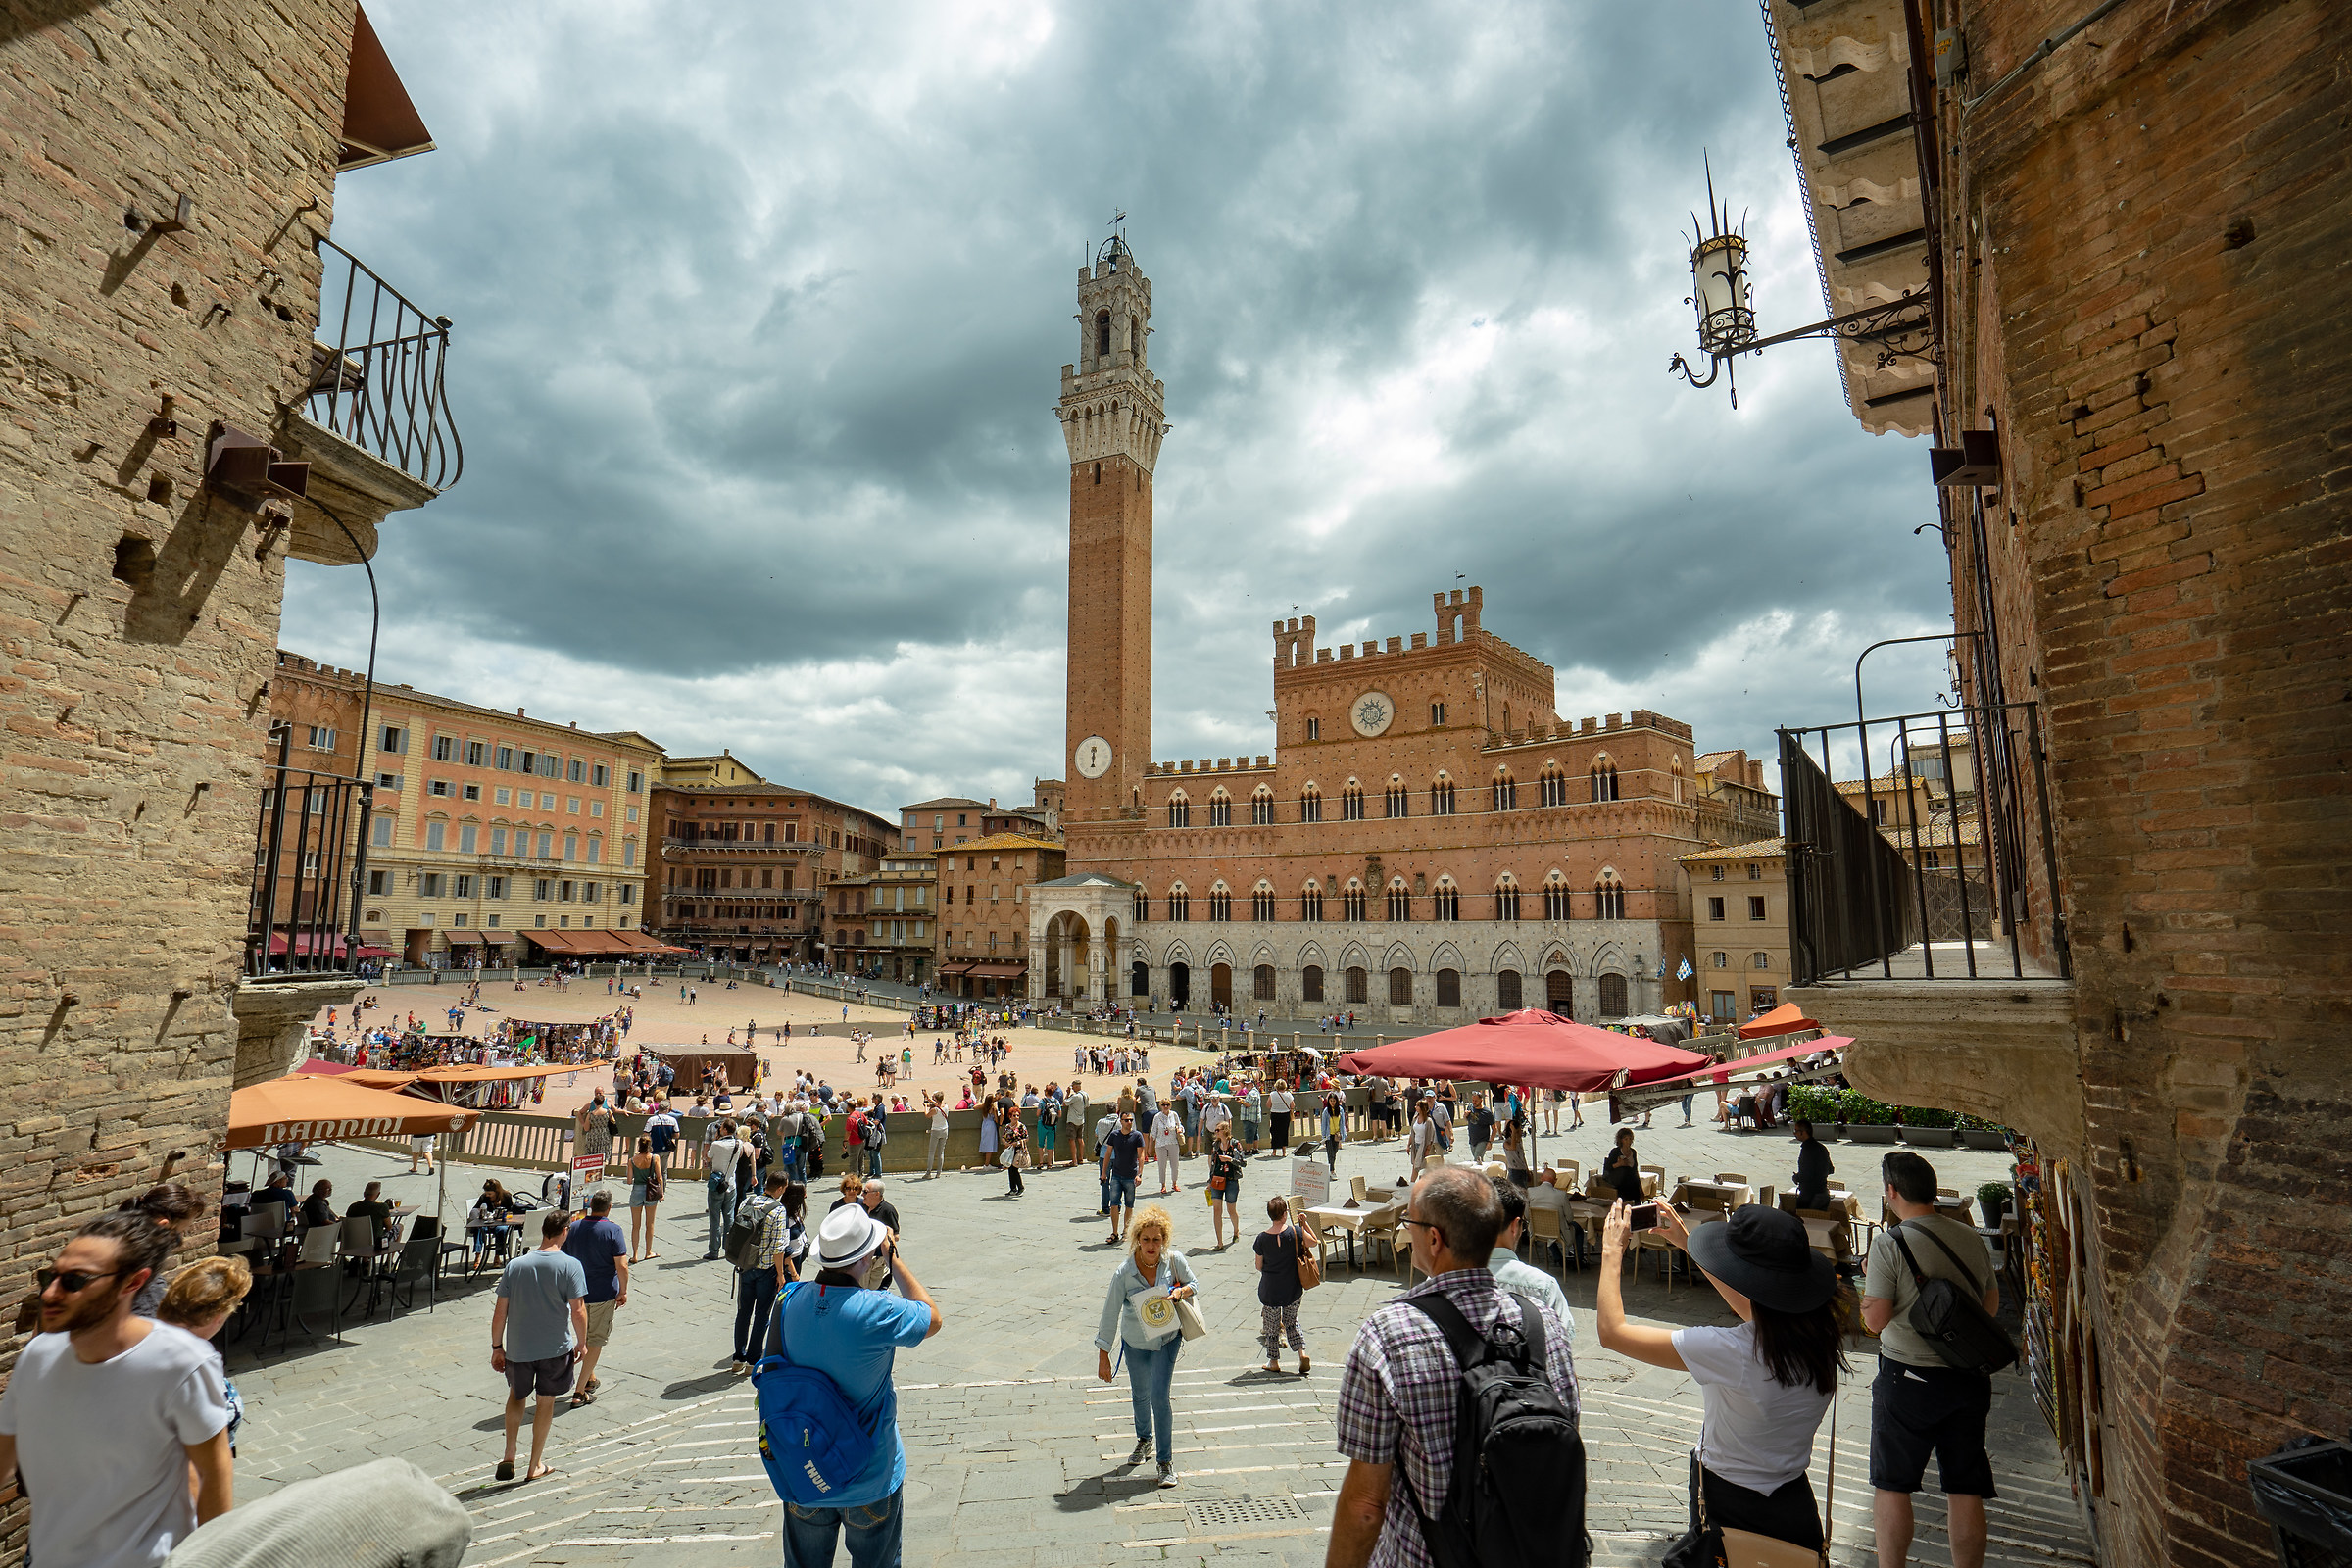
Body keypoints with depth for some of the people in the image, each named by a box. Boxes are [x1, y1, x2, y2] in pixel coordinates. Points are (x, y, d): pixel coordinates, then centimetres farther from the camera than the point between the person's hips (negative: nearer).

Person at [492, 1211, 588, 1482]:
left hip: (518, 1348, 2)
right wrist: (581, 1344, 1)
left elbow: (500, 1312, -1)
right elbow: (578, 1311, -14)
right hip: (555, 1348, -2)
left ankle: (509, 1456, 18)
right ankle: (535, 1466, 25)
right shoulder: (570, 1265, -13)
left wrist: (497, 1347, 11)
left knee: (516, 1395, 27)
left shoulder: (514, 1265, -5)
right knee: (546, 1402, 15)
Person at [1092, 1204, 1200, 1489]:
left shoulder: (1174, 1260, -20)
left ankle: (1166, 1460, 11)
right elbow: (1110, 1315, -18)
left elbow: (1194, 1285, -2)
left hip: (1168, 1339, -1)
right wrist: (1103, 1357, -15)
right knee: (1140, 1395, 19)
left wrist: (1180, 1291, -25)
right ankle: (1144, 1439, 49)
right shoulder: (1124, 1272, -25)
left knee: (1159, 1396, -8)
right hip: (1135, 1342, 1)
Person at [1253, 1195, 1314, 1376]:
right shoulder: (1295, 1232, -15)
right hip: (1292, 1289, 1)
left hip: (1270, 1290, -1)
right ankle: (1302, 1352, 9)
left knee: (1271, 1327, 16)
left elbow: (1258, 1266, -4)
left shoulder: (1262, 1238, -15)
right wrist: (1305, 1224, 12)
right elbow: (1313, 1242, 3)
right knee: (1292, 1322, 23)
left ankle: (1274, 1362, 25)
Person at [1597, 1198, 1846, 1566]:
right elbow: (1754, 1308, 11)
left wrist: (1612, 1252, -11)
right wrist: (1686, 1242, 15)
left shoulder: (1733, 1352, -33)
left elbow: (1612, 1331, -24)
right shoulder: (1819, 1337, -13)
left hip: (1730, 1511, -6)